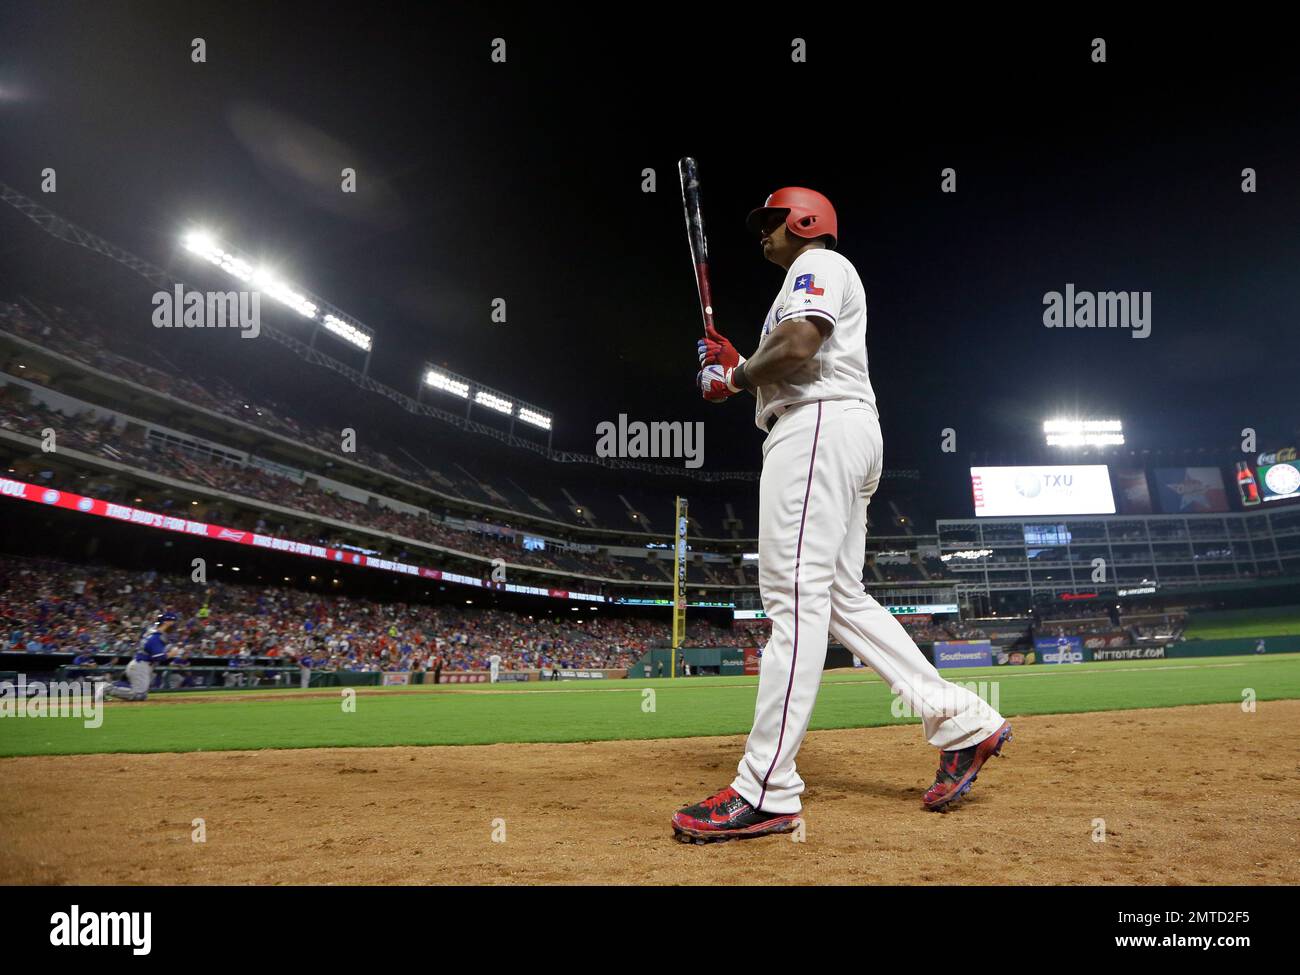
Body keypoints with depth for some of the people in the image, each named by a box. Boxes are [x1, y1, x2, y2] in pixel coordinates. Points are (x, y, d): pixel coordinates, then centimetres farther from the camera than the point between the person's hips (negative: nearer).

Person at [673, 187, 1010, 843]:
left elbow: (797, 346, -17)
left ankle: (765, 792, -20)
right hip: (845, 441, 11)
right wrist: (737, 365, 17)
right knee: (841, 598, 8)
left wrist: (734, 378, -2)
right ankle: (962, 724, 7)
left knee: (795, 593, -17)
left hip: (820, 427, -11)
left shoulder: (819, 264, 2)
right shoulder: (817, 279, 33)